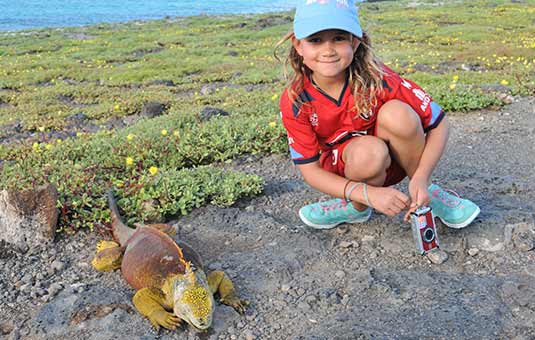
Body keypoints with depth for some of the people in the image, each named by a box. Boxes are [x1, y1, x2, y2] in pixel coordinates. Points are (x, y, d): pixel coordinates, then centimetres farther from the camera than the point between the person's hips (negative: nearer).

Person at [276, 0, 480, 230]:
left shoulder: (376, 78, -23)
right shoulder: (295, 101, -20)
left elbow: (439, 123, -17)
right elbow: (310, 170, -18)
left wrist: (421, 178, -32)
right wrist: (368, 193, -32)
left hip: (393, 160, 1)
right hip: (343, 172, -1)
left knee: (396, 113, -30)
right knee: (369, 151, -36)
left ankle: (425, 196, -7)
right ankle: (357, 208, -3)